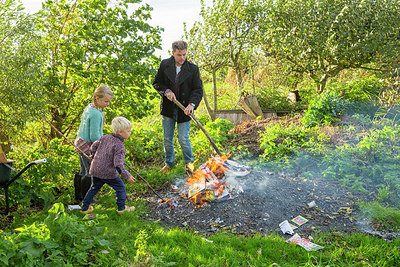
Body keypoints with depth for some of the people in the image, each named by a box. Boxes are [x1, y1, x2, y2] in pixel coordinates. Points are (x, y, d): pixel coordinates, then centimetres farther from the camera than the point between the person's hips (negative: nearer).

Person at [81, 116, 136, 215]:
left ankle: (85, 208, 29)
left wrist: (94, 156, 33)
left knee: (94, 188, 23)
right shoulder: (119, 146, -20)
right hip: (108, 173, -7)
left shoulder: (105, 138, 2)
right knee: (120, 187, 12)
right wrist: (127, 176, -20)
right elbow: (118, 164, -26)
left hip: (95, 169, 7)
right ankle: (121, 208, 20)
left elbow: (94, 146, 15)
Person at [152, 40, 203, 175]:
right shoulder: (164, 65, -1)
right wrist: (166, 91, -13)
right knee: (167, 139, 12)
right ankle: (169, 162, 32)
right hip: (168, 108, 3)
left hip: (184, 109, -2)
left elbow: (198, 90, -7)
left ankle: (189, 162, 21)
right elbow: (156, 82, 6)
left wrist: (192, 104, -23)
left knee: (183, 139, -3)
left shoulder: (193, 69, -6)